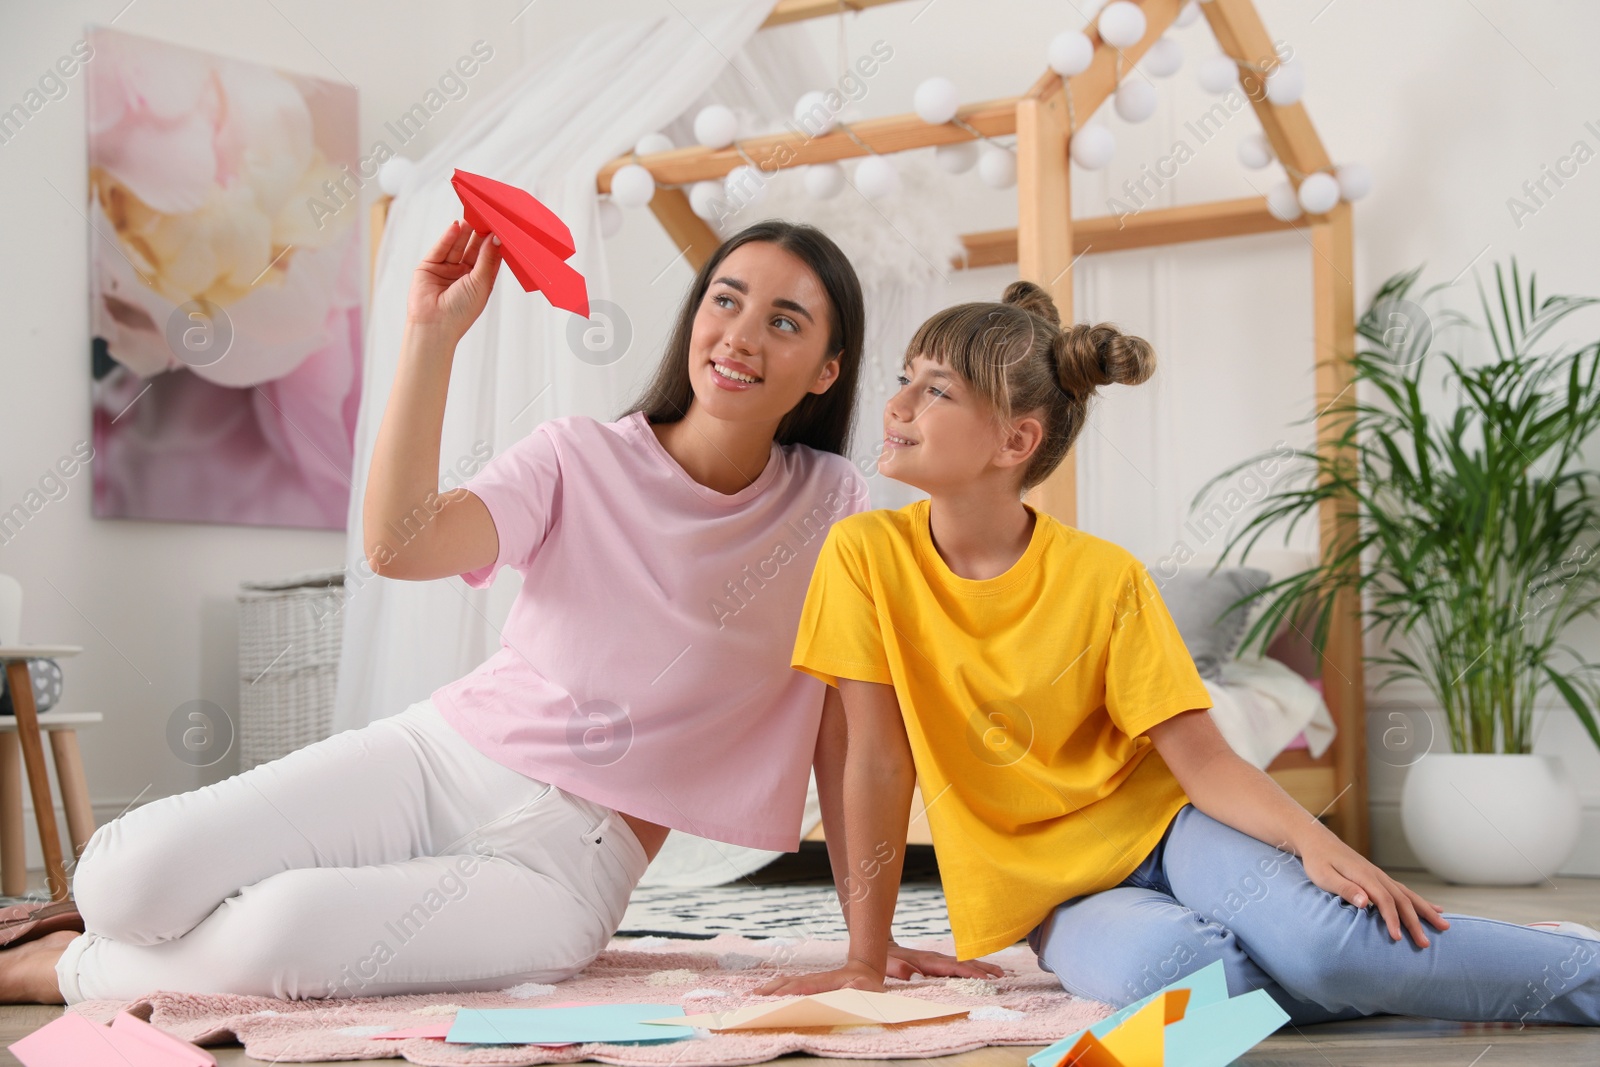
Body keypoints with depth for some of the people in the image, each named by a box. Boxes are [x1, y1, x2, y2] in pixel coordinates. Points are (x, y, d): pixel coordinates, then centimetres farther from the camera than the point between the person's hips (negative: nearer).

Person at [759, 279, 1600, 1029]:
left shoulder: (1103, 578, -11)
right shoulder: (866, 554, -9)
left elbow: (1202, 761, -10)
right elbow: (878, 762, -7)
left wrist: (1314, 841, -28)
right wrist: (864, 961, -6)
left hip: (1164, 827, 0)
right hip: (1056, 893, 1)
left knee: (1318, 935, -31)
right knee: (1163, 963, -34)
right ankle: (1393, 972, -8)